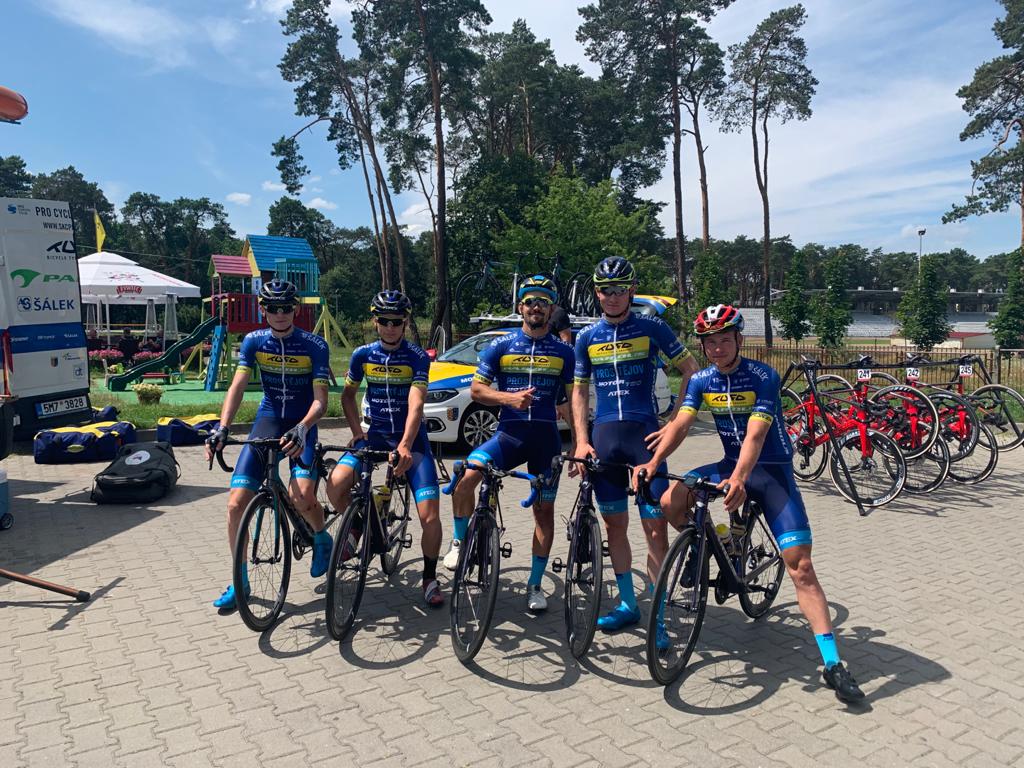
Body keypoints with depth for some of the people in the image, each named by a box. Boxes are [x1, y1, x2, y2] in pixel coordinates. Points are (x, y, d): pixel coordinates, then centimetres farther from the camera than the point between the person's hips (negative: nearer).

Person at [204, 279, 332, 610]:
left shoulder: (314, 345, -11)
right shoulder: (254, 341, -3)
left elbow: (320, 398, -18)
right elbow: (237, 387, -11)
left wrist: (302, 428, -37)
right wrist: (222, 429, -26)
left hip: (301, 425, -3)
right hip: (267, 421, 3)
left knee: (303, 497, -26)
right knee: (236, 504, -7)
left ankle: (322, 539, 10)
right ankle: (240, 581, 13)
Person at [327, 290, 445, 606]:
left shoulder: (418, 358, -10)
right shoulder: (363, 355, 1)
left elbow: (415, 405, -21)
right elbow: (348, 394, 15)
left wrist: (405, 446, -35)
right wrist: (357, 432, 1)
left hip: (412, 438, -3)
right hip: (376, 434, 3)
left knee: (430, 515, -13)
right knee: (335, 485, -22)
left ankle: (430, 577, 12)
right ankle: (357, 526, 11)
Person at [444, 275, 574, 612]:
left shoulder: (564, 351, 6)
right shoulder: (500, 346, 4)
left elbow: (574, 399, 7)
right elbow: (476, 389, 3)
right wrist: (510, 398, -16)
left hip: (547, 436, 1)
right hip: (509, 432, -1)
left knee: (544, 510, 7)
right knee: (466, 476, -25)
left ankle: (535, 585, 22)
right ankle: (459, 541, 0)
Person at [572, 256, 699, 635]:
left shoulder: (652, 327, 0)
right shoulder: (587, 337, 9)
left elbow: (690, 371, 3)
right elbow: (580, 390, 12)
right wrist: (581, 441, 1)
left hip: (644, 432, -3)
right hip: (604, 435, 3)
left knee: (655, 528, -5)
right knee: (615, 525, 10)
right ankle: (627, 604, 24)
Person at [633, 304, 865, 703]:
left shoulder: (763, 377, -17)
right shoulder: (701, 381, -2)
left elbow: (756, 433, -28)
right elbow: (680, 425, -13)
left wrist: (739, 479, -45)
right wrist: (652, 462, -30)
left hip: (772, 469, -4)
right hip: (731, 464, 5)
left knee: (799, 565, -12)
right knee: (670, 501, -17)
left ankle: (833, 663, -5)